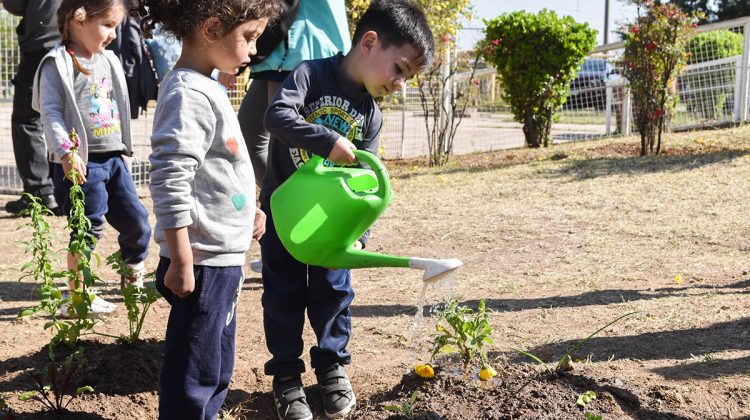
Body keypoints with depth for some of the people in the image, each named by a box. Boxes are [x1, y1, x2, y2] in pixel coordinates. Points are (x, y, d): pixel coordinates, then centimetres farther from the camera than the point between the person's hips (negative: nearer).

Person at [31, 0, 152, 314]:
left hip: (113, 157, 7)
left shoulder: (108, 61, 13)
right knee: (89, 228, -2)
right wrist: (66, 151, -25)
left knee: (136, 220, 10)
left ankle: (134, 278, 33)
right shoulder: (58, 65, -9)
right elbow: (51, 113, -15)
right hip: (81, 163, -7)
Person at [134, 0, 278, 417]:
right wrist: (181, 261, -23)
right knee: (195, 372, 2)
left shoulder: (208, 89, 13)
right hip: (202, 262, -10)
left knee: (218, 368, 21)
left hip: (224, 257, 10)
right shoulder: (188, 94, -20)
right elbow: (170, 182, -25)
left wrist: (248, 207, 19)